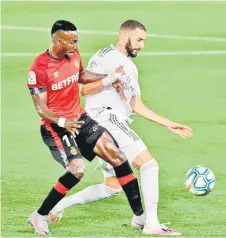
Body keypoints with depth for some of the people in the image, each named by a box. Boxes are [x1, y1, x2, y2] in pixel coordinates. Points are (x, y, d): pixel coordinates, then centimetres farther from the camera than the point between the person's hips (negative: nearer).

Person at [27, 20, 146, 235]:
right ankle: (39, 216, -9)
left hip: (79, 119, 7)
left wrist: (108, 78, 11)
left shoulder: (74, 55, 2)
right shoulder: (39, 69, -19)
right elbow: (41, 108, -17)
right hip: (55, 126, -7)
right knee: (77, 169, -26)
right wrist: (62, 122, -34)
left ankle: (140, 215, 4)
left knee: (117, 156, -3)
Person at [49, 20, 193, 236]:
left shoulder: (130, 68, 22)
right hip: (106, 119, -10)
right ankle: (152, 224, -15)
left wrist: (168, 124, 19)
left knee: (112, 187, 12)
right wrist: (110, 81, -16)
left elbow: (137, 106, 24)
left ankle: (61, 204, 18)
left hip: (118, 125, 10)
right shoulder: (106, 56, -5)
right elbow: (82, 88, -10)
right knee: (149, 164, -15)